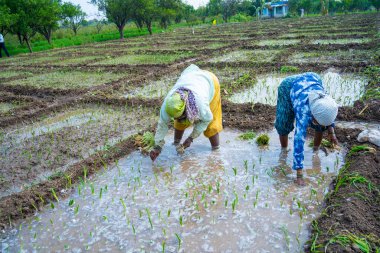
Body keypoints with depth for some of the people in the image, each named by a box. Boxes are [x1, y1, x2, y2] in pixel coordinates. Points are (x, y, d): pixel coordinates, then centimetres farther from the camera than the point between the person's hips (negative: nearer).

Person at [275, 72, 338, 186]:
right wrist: (299, 175, -50)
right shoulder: (304, 111, -46)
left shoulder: (327, 104, -31)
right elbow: (299, 141, -49)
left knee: (321, 125, -7)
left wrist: (331, 131, -8)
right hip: (289, 86, -3)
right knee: (283, 124, -10)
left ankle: (316, 151, 16)